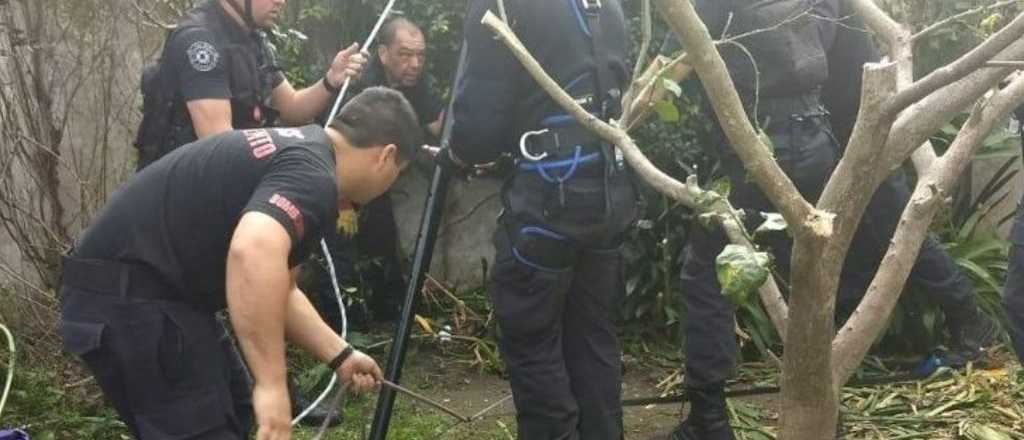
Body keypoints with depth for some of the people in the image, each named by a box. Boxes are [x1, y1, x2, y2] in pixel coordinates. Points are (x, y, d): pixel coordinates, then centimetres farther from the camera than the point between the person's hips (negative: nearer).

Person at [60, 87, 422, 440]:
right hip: (129, 298, -11)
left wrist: (340, 356, 25)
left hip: (131, 291, 11)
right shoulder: (312, 176, -17)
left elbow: (275, 287, 24)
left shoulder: (296, 150, 15)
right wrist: (272, 384, -34)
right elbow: (254, 252, -39)